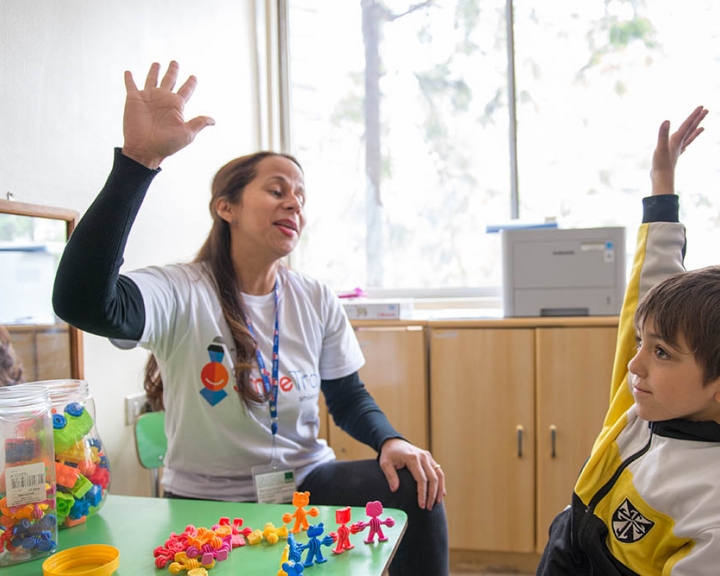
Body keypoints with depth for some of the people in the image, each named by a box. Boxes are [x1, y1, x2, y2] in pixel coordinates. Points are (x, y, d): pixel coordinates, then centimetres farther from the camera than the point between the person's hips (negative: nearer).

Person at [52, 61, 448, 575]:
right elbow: (83, 302, -36)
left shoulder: (317, 300, 1)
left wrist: (390, 440, -16)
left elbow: (349, 398, 7)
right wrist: (139, 160, -41)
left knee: (415, 489, -20)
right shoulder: (182, 292, -15)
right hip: (207, 499, -3)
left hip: (305, 481, 3)